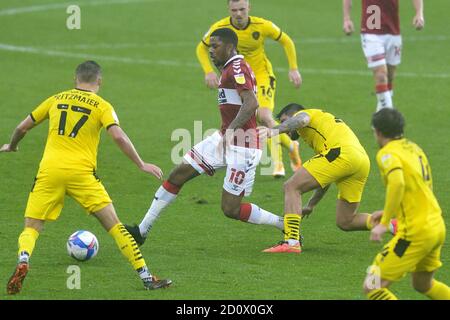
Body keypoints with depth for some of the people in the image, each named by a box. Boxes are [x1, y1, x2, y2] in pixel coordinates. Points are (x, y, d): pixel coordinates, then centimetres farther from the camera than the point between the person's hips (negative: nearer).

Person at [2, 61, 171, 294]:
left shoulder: (56, 100, 16)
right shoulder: (101, 106, 6)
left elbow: (22, 128, 22)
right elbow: (118, 136, -8)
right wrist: (141, 165, -1)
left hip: (48, 171, 2)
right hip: (81, 172, -2)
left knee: (31, 229, 8)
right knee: (114, 225, 5)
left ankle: (23, 262, -23)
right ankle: (146, 277, 2)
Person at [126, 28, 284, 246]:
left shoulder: (237, 68, -17)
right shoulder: (229, 69, 14)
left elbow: (251, 103, -30)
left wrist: (231, 130, -36)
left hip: (242, 147, -10)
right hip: (225, 139, 10)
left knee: (230, 209, -7)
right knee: (178, 175, 6)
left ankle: (286, 225, 11)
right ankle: (142, 230, 12)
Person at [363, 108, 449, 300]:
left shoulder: (387, 153, -11)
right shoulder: (414, 148, 14)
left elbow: (397, 183, -31)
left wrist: (384, 223, -28)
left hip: (416, 232, -9)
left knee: (372, 287, -5)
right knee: (423, 284, 29)